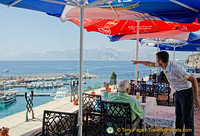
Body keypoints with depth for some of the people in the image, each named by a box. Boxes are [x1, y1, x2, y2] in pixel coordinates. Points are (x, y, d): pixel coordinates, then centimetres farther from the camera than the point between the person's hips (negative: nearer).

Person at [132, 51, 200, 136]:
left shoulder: (175, 69, -30)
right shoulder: (164, 65, -5)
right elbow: (151, 64, 16)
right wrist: (138, 62, 27)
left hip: (186, 92, -8)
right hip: (178, 92, 8)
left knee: (187, 119, -2)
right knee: (178, 117, 16)